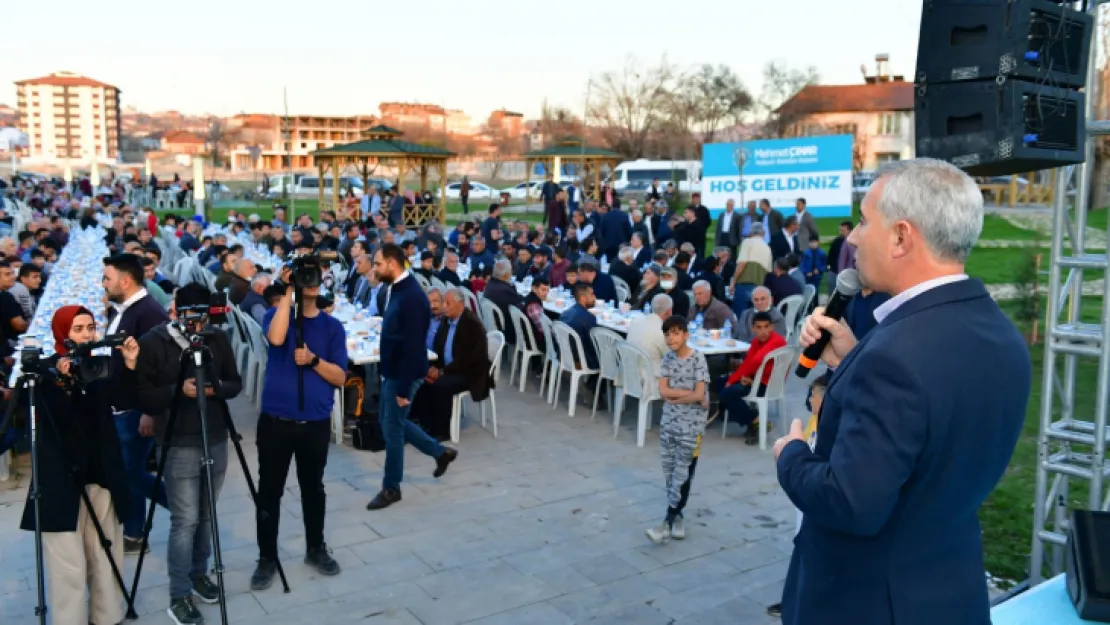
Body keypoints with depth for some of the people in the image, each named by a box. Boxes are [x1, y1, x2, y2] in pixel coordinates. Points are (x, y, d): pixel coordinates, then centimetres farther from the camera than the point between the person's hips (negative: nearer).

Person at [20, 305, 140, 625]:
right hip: (61, 480, -4)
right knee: (69, 566, -4)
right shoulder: (45, 370, -5)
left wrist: (129, 365, -20)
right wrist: (64, 381, -31)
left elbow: (123, 400, -6)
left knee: (107, 560, 9)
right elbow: (52, 420, -18)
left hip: (102, 476, 4)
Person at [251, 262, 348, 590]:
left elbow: (340, 377, -2)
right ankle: (267, 558, 19)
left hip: (316, 423, 2)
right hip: (275, 421, -1)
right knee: (269, 492, 5)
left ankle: (316, 549, 31)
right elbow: (276, 339, -24)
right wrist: (287, 293, -19)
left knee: (313, 489, 15)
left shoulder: (332, 326, 3)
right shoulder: (277, 314, 0)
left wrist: (313, 360, -19)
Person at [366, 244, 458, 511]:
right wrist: (388, 373, 14)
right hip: (392, 370, 10)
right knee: (389, 420, 19)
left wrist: (403, 388, -22)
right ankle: (440, 452, 33)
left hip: (404, 373, -10)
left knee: (392, 427, 2)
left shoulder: (412, 296, -25)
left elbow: (413, 346, -25)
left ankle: (391, 488, 19)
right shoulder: (396, 289, 5)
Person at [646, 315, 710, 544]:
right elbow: (663, 391, -5)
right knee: (669, 469, 10)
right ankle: (676, 515, 22)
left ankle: (668, 520, -3)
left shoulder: (698, 359, -11)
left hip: (691, 425, -5)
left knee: (682, 471, -3)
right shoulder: (667, 359, 3)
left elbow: (699, 394, -17)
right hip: (668, 422, 6)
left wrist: (674, 397, -8)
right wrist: (689, 394, -13)